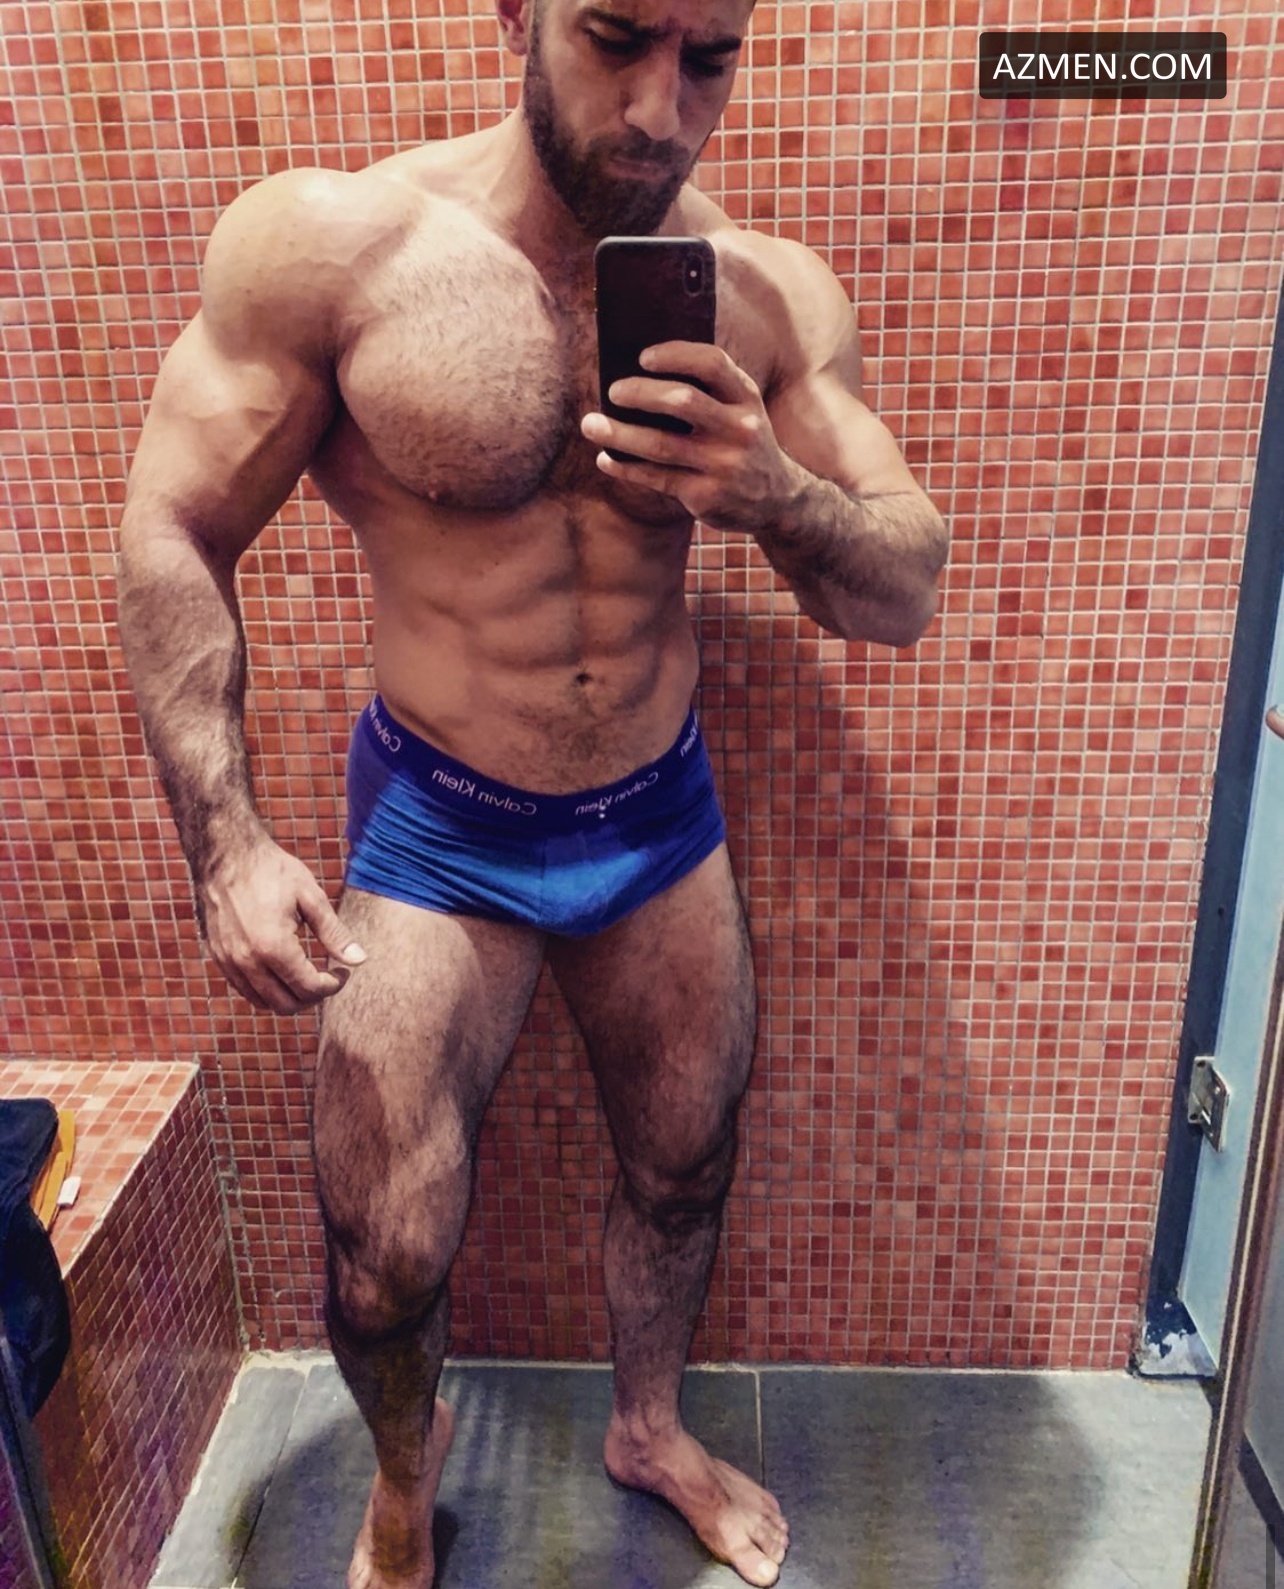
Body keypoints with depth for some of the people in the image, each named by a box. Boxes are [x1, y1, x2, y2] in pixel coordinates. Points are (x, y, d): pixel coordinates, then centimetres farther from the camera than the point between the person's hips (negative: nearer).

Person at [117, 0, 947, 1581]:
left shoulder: (770, 294, -7)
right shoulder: (327, 241, -15)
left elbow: (906, 595, -7)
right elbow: (173, 533, -9)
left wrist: (774, 490, -29)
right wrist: (226, 844, -15)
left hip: (662, 812, 3)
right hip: (437, 828, -2)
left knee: (685, 1167, 19)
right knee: (386, 1260, 4)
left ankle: (649, 1428, 53)